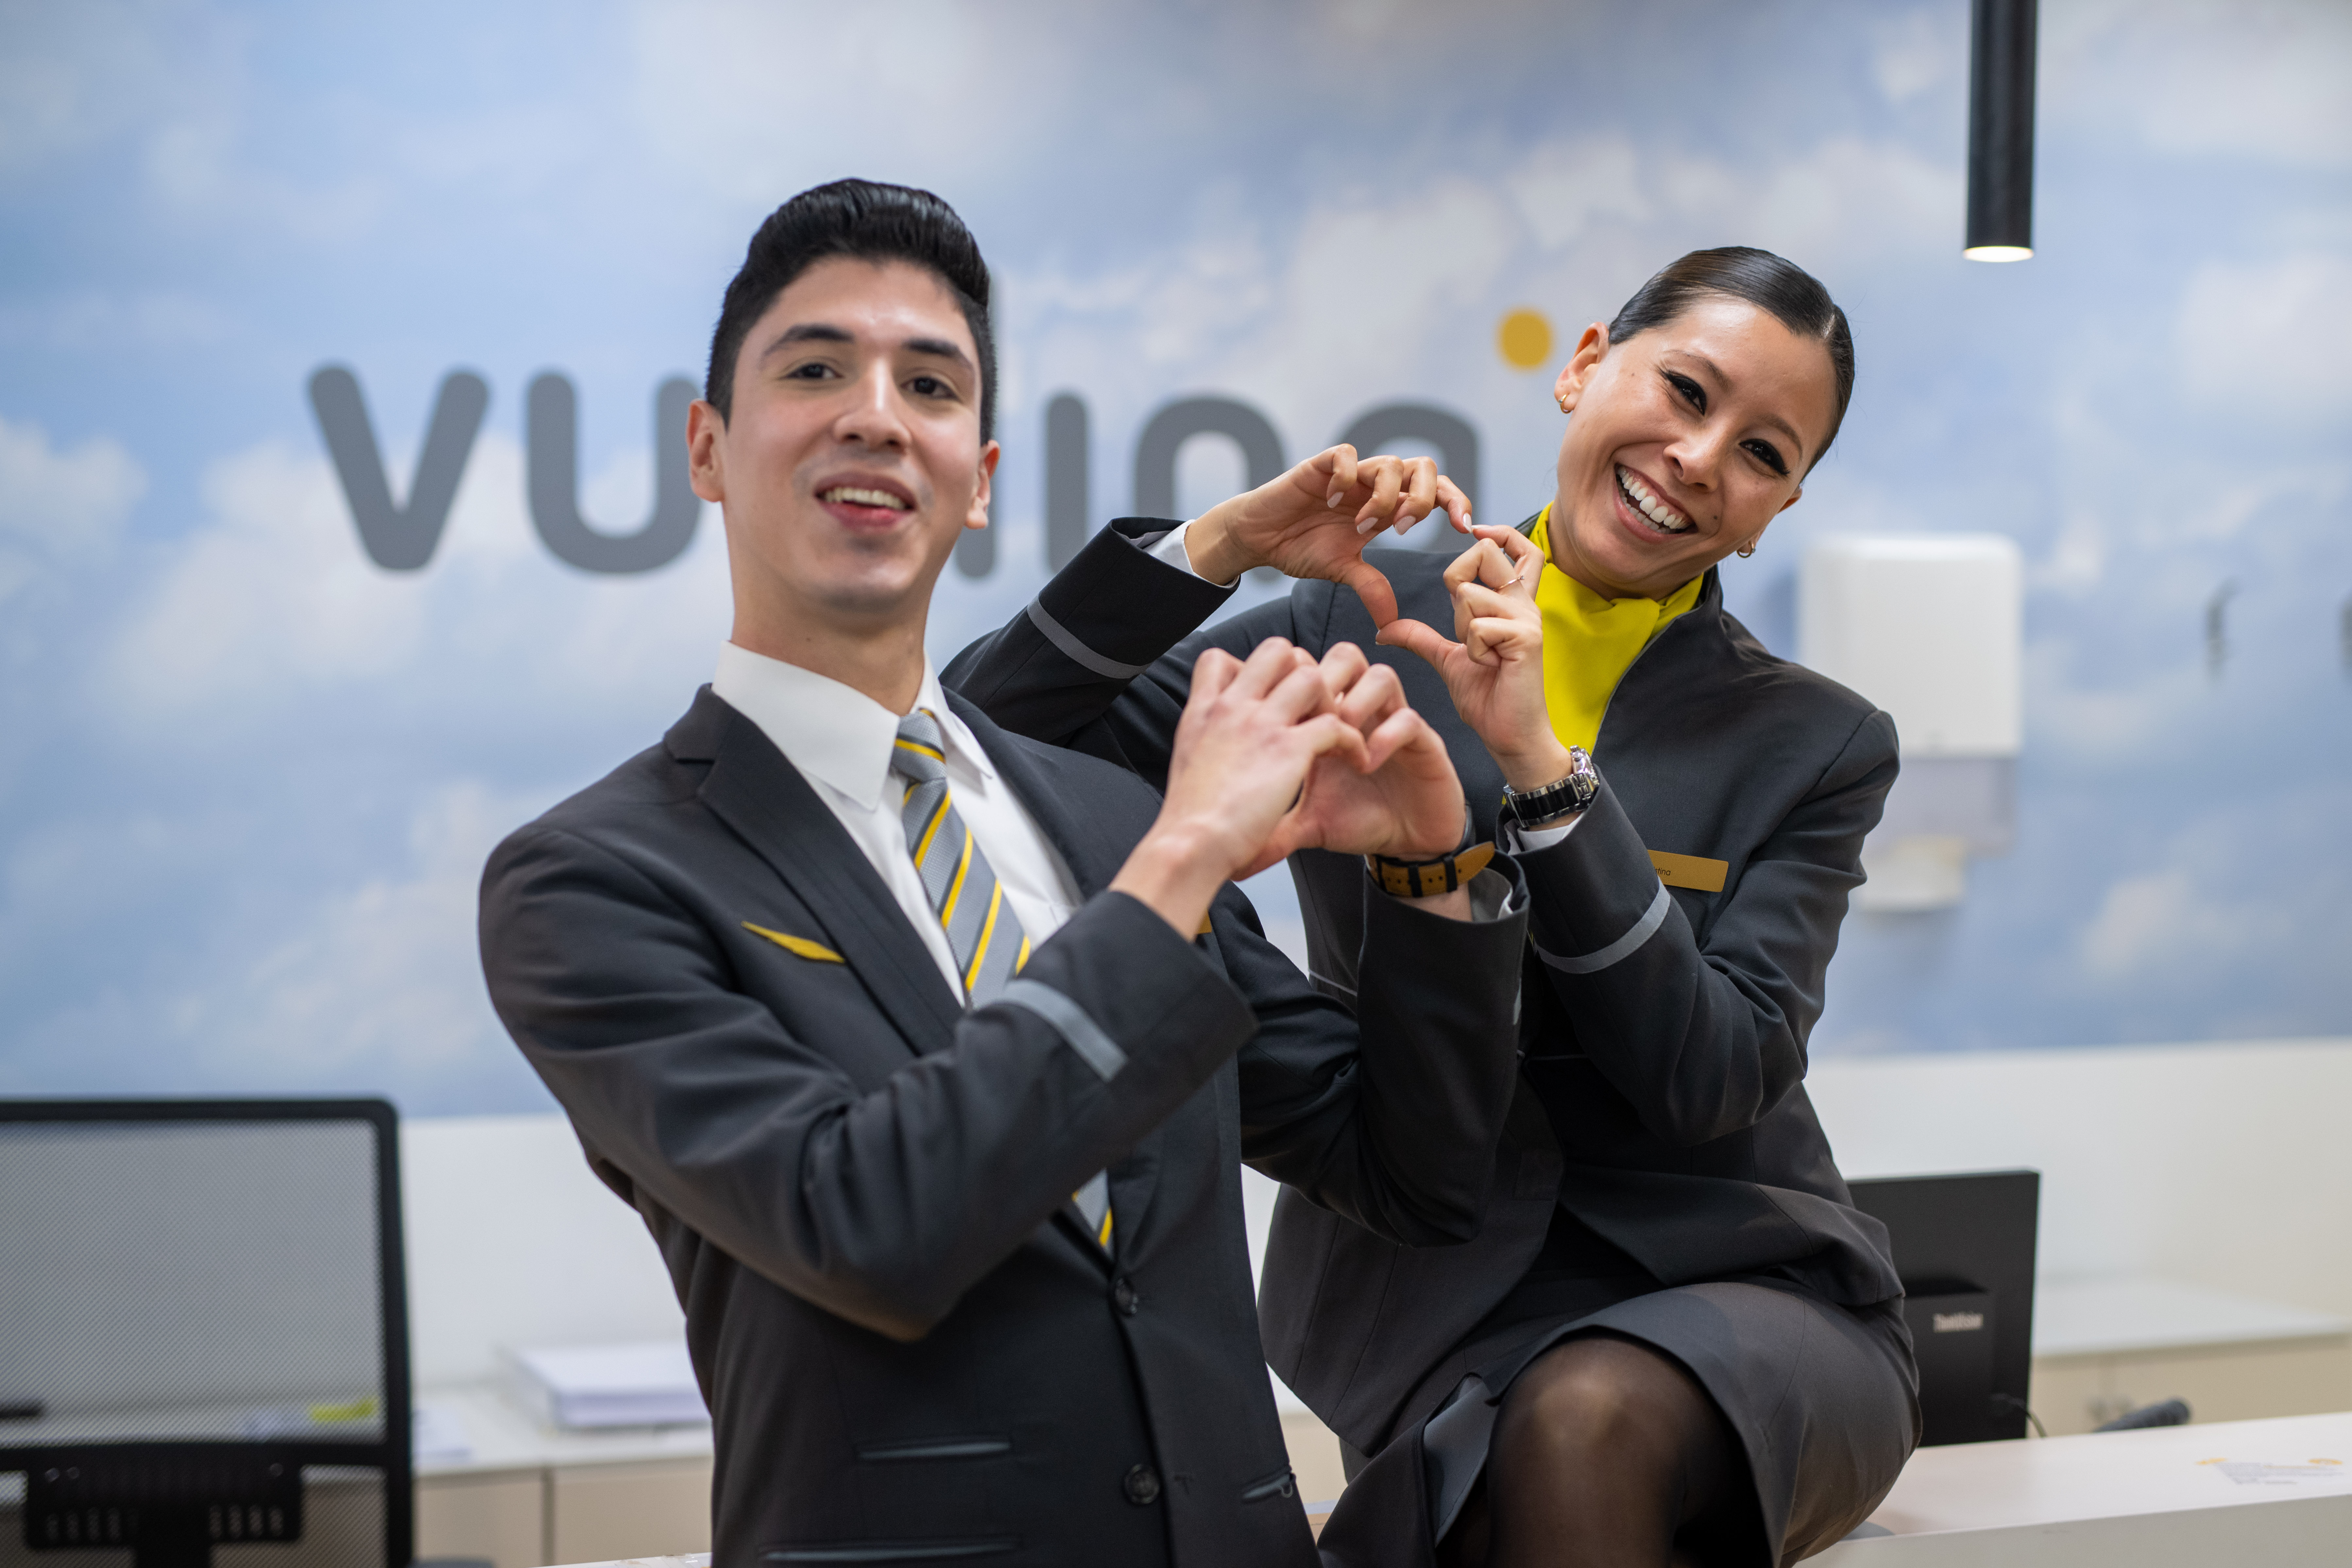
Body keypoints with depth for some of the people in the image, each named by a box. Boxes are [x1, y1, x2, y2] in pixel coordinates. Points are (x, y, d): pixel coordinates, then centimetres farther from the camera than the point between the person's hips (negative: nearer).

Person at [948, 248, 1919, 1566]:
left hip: (1745, 1301, 1)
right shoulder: (1362, 628, 3)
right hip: (1440, 1328, 0)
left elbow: (1716, 1079, -12)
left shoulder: (1819, 746, 3)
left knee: (1591, 1424, -33)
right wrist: (1219, 548, -14)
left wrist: (1539, 763, -17)